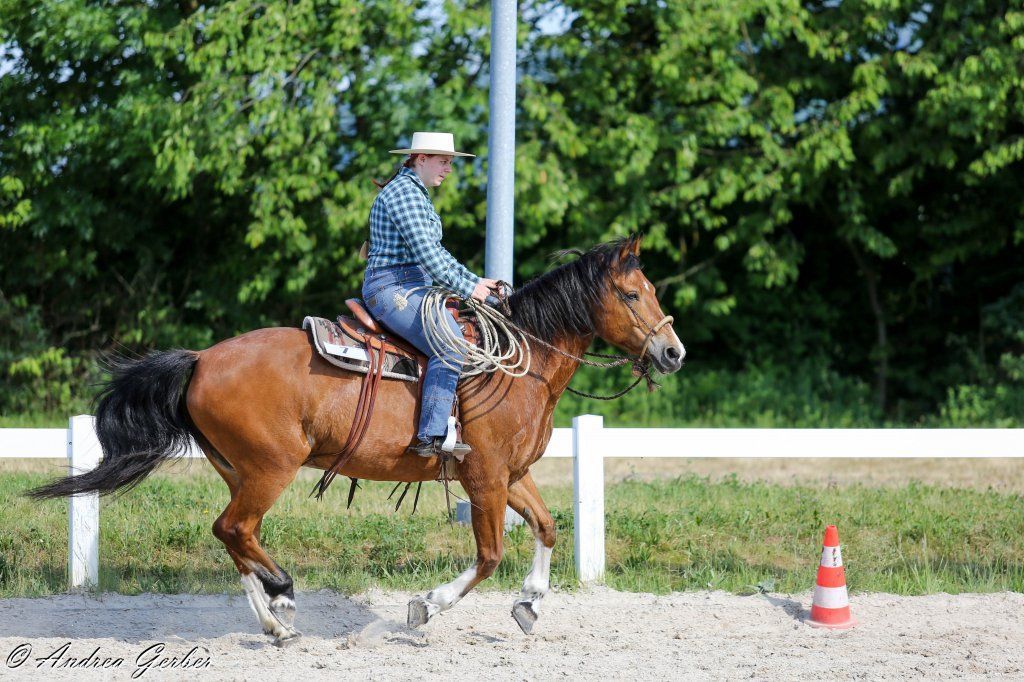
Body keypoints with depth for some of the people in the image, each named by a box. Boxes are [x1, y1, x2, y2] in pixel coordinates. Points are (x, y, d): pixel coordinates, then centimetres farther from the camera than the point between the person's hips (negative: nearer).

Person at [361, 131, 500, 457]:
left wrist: (475, 281, 17)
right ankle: (430, 437, -31)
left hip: (412, 288, 11)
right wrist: (467, 288, -14)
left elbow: (436, 253, 26)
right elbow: (425, 251, -19)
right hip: (393, 287, -11)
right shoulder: (404, 192, -12)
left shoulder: (417, 194, 22)